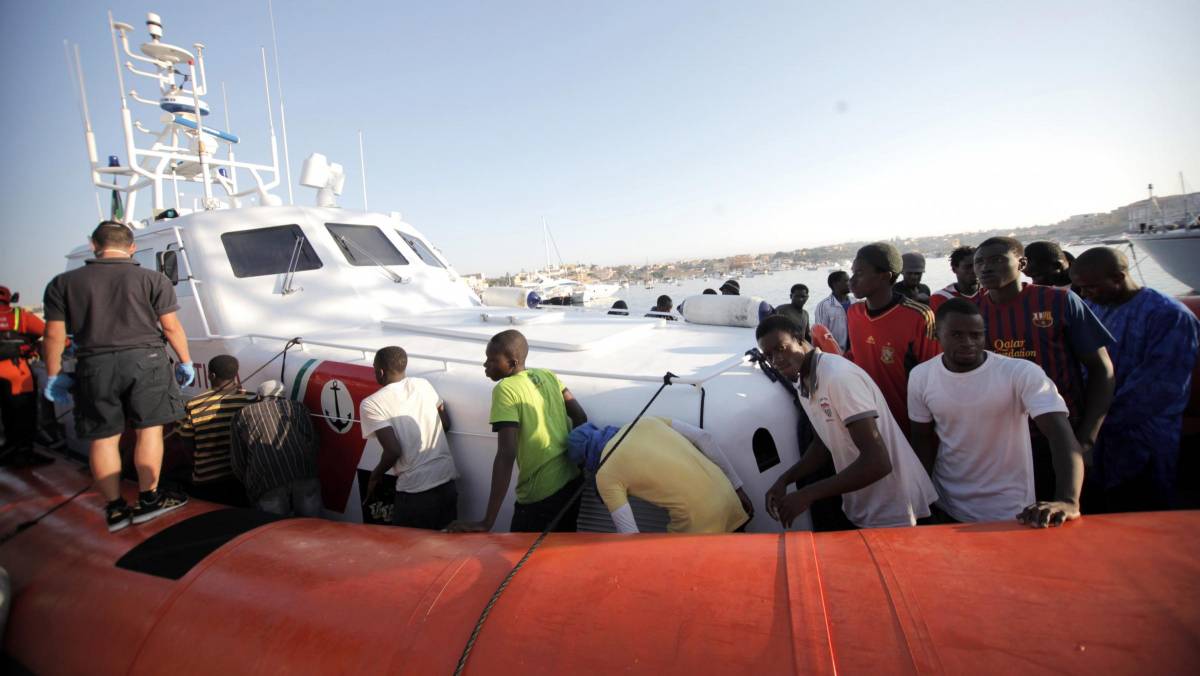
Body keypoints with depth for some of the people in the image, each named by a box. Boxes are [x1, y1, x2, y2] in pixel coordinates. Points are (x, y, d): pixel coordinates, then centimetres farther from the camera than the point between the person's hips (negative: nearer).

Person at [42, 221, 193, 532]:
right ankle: (148, 498, 10)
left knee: (103, 438, 9)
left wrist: (54, 375, 14)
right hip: (144, 359, -2)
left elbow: (54, 334, 6)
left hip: (94, 365, 2)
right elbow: (170, 326, -2)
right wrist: (186, 362, 7)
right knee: (149, 428, 6)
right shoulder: (153, 278, 0)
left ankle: (115, 508, 15)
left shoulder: (63, 282, 6)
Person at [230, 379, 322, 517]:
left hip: (268, 487, 0)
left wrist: (253, 486, 29)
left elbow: (237, 462, 18)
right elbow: (312, 443, 11)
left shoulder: (242, 415, 23)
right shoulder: (297, 407, 21)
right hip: (305, 479, 1)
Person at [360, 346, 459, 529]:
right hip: (447, 482, 5)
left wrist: (375, 476, 3)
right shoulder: (423, 384, 6)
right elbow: (446, 423, 13)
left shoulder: (371, 404, -8)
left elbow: (394, 450, -16)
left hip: (415, 491, -5)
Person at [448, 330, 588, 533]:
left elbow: (507, 454, -23)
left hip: (540, 494, -7)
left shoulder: (505, 389, -15)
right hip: (571, 481, 7)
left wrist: (488, 521, -23)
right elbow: (580, 417, 8)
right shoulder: (547, 375, 5)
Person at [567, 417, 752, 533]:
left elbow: (631, 537, -8)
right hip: (728, 497, 7)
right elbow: (704, 438, 7)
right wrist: (737, 487, 13)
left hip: (698, 525, -7)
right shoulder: (644, 422, 10)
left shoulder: (606, 475, -5)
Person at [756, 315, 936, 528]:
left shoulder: (839, 376, -26)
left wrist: (807, 494, -27)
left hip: (892, 514, -8)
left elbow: (878, 462, -30)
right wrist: (784, 480, -1)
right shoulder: (803, 385, 2)